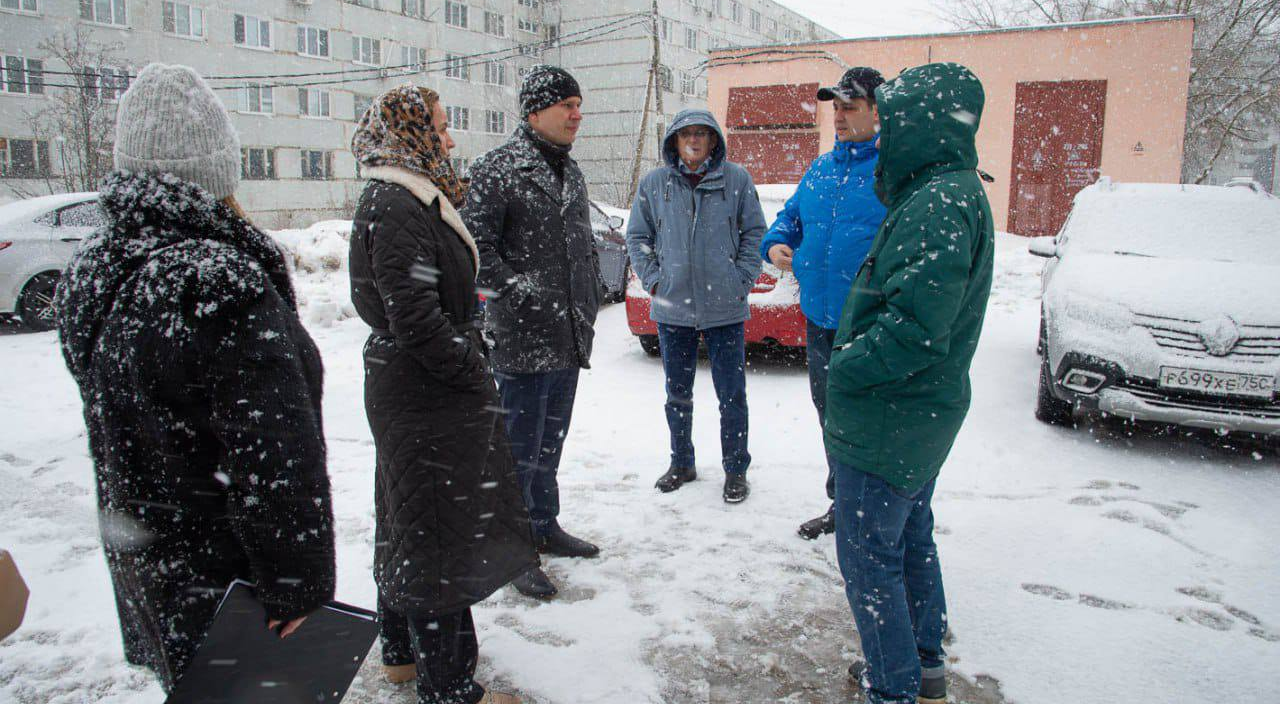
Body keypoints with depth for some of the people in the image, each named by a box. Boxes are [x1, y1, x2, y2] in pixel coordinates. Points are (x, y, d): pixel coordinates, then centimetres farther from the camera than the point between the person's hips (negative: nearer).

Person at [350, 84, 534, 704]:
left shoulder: (409, 197, 14)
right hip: (427, 396, -11)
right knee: (440, 534, 0)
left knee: (407, 522, 20)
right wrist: (472, 368, -16)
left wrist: (468, 354, 11)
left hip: (407, 389, 11)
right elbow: (414, 316, -26)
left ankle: (403, 651, 38)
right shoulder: (397, 205, -19)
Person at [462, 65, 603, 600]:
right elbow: (476, 248, -17)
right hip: (522, 339, -8)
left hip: (569, 337, 8)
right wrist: (520, 293, -18)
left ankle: (544, 526, 34)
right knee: (521, 448, 0)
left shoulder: (571, 172, 15)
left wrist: (590, 299, 15)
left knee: (551, 440, 19)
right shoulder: (497, 170, -11)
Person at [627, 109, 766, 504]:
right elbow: (637, 236, 10)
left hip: (725, 309, -2)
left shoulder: (736, 179, 0)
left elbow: (754, 232, 4)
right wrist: (653, 280, 0)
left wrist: (743, 280, -4)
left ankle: (736, 470, 18)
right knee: (678, 393, 14)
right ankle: (681, 463, 30)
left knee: (731, 394, 4)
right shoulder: (654, 183, 4)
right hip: (672, 308, 2)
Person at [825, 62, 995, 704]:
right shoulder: (953, 193, 12)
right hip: (924, 411, 11)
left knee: (868, 555, 2)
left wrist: (847, 370, -18)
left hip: (889, 419, -11)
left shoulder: (938, 204, -23)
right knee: (911, 539, 22)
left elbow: (915, 330, -30)